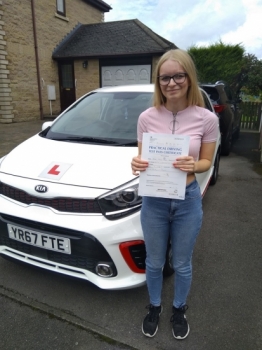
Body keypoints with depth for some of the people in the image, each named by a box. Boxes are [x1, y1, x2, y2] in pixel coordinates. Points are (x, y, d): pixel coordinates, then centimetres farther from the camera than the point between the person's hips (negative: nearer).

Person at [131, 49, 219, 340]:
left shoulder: (207, 119, -9)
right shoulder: (147, 117, -6)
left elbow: (206, 162, 0)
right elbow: (142, 157, 2)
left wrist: (193, 166, -23)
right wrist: (137, 164, -21)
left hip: (188, 200, 0)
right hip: (153, 200, 1)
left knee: (182, 265, 19)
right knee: (154, 263, 19)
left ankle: (179, 310, 50)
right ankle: (154, 308, 49)